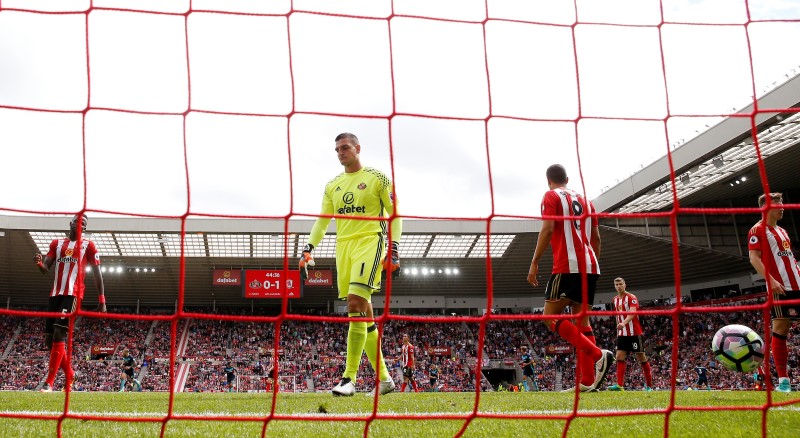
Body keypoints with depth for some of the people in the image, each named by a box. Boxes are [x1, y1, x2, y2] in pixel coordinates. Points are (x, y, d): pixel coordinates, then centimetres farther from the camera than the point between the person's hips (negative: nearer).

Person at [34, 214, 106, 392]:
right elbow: (46, 269, 12)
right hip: (55, 294, 5)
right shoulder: (56, 243, 18)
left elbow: (97, 273, 3)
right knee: (49, 339, 5)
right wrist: (39, 263, -13)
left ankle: (49, 382, -15)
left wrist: (101, 300, -4)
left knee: (58, 334, -17)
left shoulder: (88, 245, 6)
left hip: (73, 295, -5)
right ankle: (69, 374, 23)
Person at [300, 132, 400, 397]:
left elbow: (394, 214, 3)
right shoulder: (332, 186, 18)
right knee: (363, 312, 5)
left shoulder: (377, 178, 3)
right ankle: (383, 378, 13)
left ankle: (349, 378, -18)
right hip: (343, 246, 6)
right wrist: (308, 248, 6)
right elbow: (322, 220, 19)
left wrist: (394, 249, -7)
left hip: (369, 241, -6)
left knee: (355, 304, -21)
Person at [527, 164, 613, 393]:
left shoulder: (551, 196, 2)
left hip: (567, 266, -7)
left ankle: (597, 355, -17)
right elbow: (596, 238, 20)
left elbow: (547, 229, -12)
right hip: (589, 266, 8)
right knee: (581, 320, 8)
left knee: (551, 318, -4)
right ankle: (587, 381, 1)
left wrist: (534, 262, -10)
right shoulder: (584, 200, 22)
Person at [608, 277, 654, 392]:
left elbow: (632, 313, -26)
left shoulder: (631, 297, -10)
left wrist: (623, 323, -41)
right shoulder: (615, 299, 11)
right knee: (619, 357, -6)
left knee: (641, 357, 2)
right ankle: (620, 385, -11)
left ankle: (649, 385, 13)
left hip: (635, 333, -6)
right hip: (622, 333, 6)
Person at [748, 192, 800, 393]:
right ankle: (782, 380, -3)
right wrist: (771, 280, -20)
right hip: (779, 287, -8)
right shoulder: (758, 230, -2)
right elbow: (754, 258, -11)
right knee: (780, 329, -7)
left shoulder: (782, 231, 22)